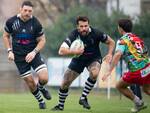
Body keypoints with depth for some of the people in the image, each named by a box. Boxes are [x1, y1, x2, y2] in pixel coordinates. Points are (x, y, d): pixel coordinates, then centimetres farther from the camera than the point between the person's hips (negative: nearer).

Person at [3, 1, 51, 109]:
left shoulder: (36, 23, -10)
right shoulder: (11, 22, -7)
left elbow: (42, 40, -1)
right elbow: (6, 36, 9)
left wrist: (34, 52, -15)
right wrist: (10, 51, -2)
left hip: (33, 54, 0)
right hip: (19, 56, 0)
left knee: (44, 78, -15)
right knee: (30, 82, 1)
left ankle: (41, 87, 23)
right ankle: (41, 101, 28)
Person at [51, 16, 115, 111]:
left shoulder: (96, 33, -23)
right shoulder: (74, 35, -23)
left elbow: (111, 42, -7)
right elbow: (61, 51, -29)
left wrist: (110, 54, -23)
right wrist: (74, 51, -43)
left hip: (94, 58, -1)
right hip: (78, 59, 1)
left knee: (94, 73, -35)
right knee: (65, 83, 1)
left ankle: (83, 98, -17)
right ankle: (60, 106, 27)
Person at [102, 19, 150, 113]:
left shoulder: (123, 40, -6)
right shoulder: (137, 38, 15)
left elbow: (118, 55, -22)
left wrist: (109, 71, -27)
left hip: (137, 71, -7)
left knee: (120, 86, 14)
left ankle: (138, 103, 11)